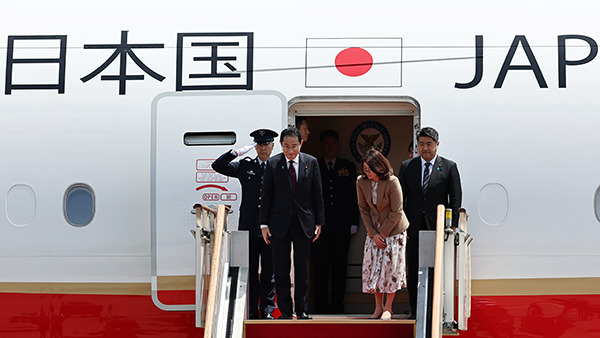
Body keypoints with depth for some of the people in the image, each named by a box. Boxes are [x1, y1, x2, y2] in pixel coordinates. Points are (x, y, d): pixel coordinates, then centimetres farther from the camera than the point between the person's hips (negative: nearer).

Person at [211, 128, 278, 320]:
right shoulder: (245, 165, 8)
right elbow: (218, 166, 5)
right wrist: (237, 152, -5)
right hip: (249, 227, 1)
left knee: (269, 272, 5)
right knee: (249, 271, 5)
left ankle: (267, 310, 13)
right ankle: (251, 311, 11)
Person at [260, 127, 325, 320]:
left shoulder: (311, 162, 3)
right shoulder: (272, 163, 1)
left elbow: (318, 194, 5)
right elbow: (266, 195, 2)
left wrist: (319, 222, 1)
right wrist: (264, 224, -2)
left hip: (304, 222, 0)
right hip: (280, 222, 0)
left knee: (302, 268, 5)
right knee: (281, 269, 3)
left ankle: (301, 310, 15)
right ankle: (285, 310, 11)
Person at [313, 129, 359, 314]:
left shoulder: (348, 167, 12)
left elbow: (353, 196, 10)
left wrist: (353, 222, 3)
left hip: (341, 227, 1)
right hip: (320, 227, -1)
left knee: (340, 268, 3)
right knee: (320, 269, 1)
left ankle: (338, 305, 10)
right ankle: (321, 306, 8)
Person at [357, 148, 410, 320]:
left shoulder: (392, 182, -20)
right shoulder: (361, 181, -7)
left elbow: (396, 212, -15)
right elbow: (363, 209, 0)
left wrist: (382, 234, -13)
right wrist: (373, 234, -5)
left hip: (394, 230, -4)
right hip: (374, 231, 4)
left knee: (391, 266, -2)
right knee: (373, 266, 0)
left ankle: (388, 308, 8)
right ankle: (378, 307, 12)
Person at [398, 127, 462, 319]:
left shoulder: (449, 167, 3)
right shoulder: (407, 166, 8)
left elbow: (455, 200, 1)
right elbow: (400, 198, 8)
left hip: (438, 228, -2)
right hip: (414, 229, 2)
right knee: (413, 271, 6)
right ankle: (415, 311, 15)